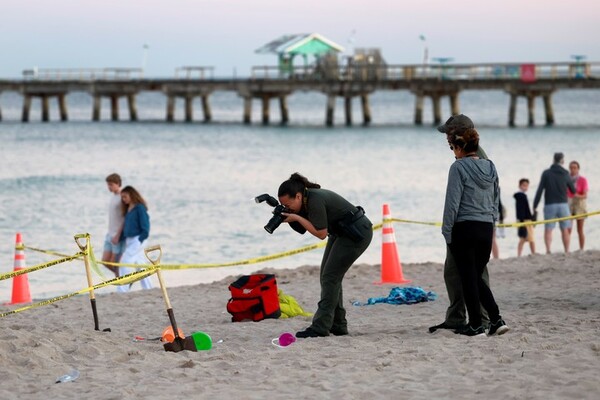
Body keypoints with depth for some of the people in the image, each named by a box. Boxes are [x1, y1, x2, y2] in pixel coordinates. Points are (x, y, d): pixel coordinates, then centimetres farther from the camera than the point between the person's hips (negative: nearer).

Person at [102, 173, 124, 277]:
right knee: (105, 261, 6)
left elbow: (125, 219, -17)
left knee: (114, 263, -5)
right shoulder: (112, 197, 13)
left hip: (119, 236, -8)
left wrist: (117, 235, -20)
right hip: (110, 235, 8)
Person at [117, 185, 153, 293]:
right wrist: (121, 238, 9)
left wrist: (140, 239, -16)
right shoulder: (128, 209, 15)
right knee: (140, 264, 10)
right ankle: (148, 289, 14)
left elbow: (145, 226, -13)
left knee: (125, 262, -12)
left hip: (137, 240, -9)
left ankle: (122, 289, -11)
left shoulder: (139, 208, -10)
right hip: (129, 241, 9)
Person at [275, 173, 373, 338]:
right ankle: (337, 325, 13)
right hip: (340, 233, 10)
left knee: (330, 276, -13)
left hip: (357, 234, -10)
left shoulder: (315, 200, -28)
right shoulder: (306, 199, 0)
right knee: (328, 276, 9)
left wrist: (296, 218, -24)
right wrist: (286, 217, -11)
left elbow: (321, 233, -25)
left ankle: (320, 327, -13)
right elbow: (303, 229, 6)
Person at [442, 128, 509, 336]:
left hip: (464, 228, -6)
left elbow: (452, 202, -12)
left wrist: (447, 231, -7)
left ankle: (476, 325, 4)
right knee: (477, 277, 15)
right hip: (487, 229, 6)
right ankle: (496, 319, 4)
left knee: (468, 278, 2)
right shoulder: (490, 168, 10)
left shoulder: (459, 167, -10)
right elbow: (496, 200, 15)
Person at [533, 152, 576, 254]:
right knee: (565, 230, 8)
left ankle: (548, 250, -18)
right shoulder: (565, 174, 1)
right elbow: (573, 190, 10)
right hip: (563, 204, 1)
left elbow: (540, 190, -6)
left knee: (548, 230, -1)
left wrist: (535, 206, -2)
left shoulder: (546, 173, -2)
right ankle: (566, 251, 5)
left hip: (549, 205, -1)